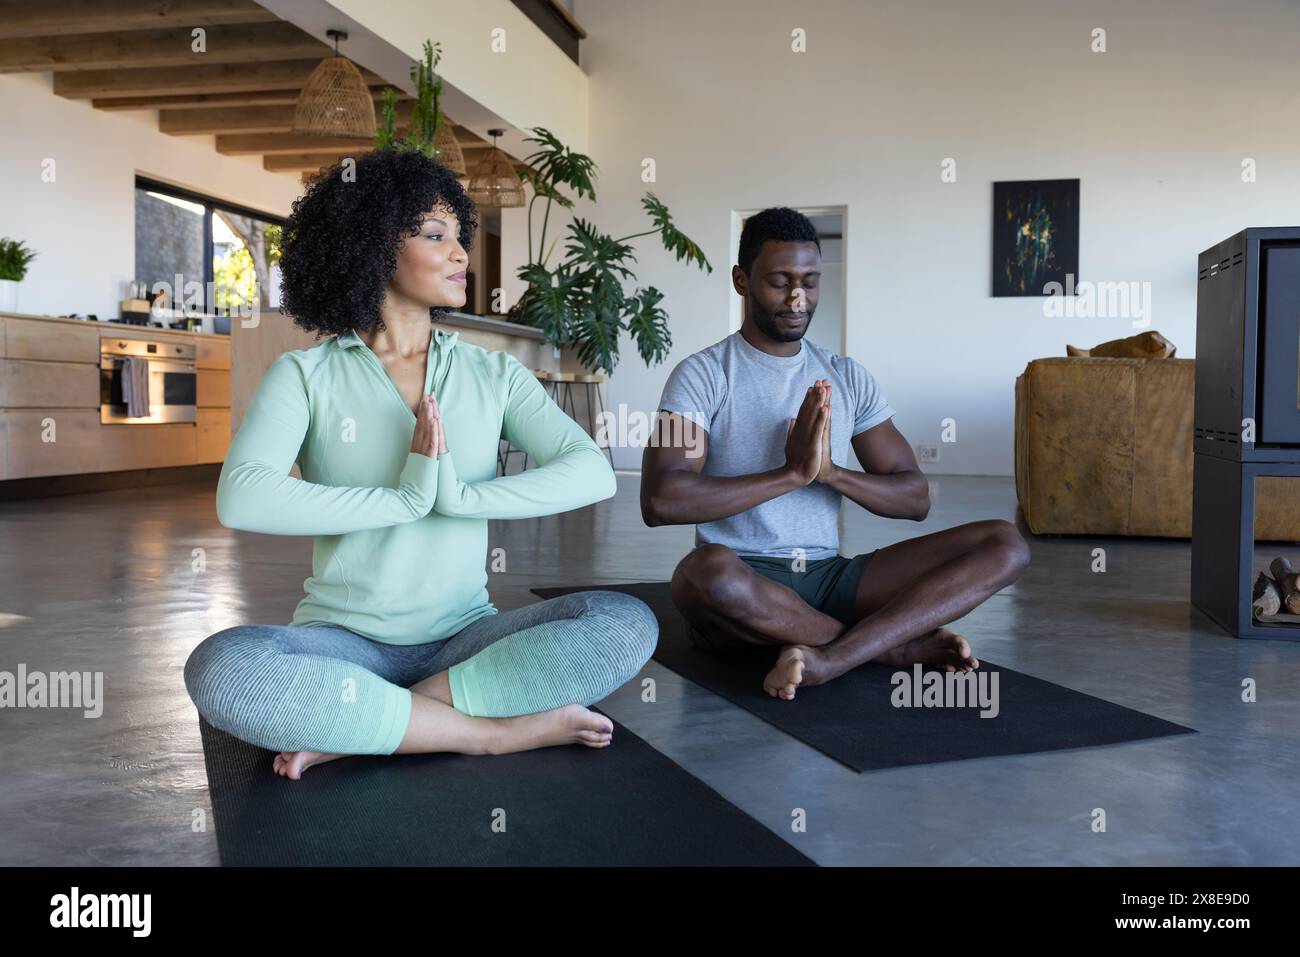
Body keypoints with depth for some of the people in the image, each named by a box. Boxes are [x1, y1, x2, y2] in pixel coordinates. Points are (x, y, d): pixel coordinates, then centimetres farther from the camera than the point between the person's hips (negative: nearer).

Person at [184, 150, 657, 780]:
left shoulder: (494, 375, 7)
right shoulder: (306, 374, 1)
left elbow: (593, 472, -8)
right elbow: (241, 499, -17)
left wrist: (458, 495, -20)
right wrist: (405, 498, -18)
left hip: (464, 635, 2)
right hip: (343, 638, -2)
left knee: (626, 624, -24)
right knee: (219, 668, -33)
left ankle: (355, 730, -21)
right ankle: (496, 731, -21)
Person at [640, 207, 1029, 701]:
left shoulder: (849, 377, 13)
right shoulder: (703, 375, -2)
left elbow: (915, 498, 9)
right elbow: (660, 501, -17)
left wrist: (831, 472, -11)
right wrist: (792, 473, -17)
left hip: (831, 577, 4)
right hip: (745, 585, -4)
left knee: (1005, 544, -11)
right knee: (709, 569, -41)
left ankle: (830, 657, -30)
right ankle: (899, 643, -18)